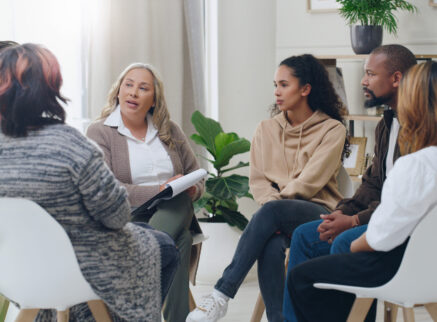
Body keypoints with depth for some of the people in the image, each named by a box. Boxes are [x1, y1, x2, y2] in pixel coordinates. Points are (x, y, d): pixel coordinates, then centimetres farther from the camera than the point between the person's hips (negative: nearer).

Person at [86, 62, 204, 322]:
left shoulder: (170, 131, 19)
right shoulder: (100, 133, 3)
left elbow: (196, 176, 20)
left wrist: (192, 189, -6)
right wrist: (158, 191, -19)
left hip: (173, 215, 4)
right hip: (128, 220, -4)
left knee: (179, 201, -35)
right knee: (181, 241, -34)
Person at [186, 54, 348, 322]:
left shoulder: (332, 129, 2)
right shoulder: (266, 130, 17)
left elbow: (309, 182, -7)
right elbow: (257, 180, 8)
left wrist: (276, 203, -9)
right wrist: (273, 203, -11)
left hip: (317, 214, -3)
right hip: (281, 219, 3)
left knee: (271, 211, -35)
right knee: (271, 245, -35)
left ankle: (221, 296, -37)